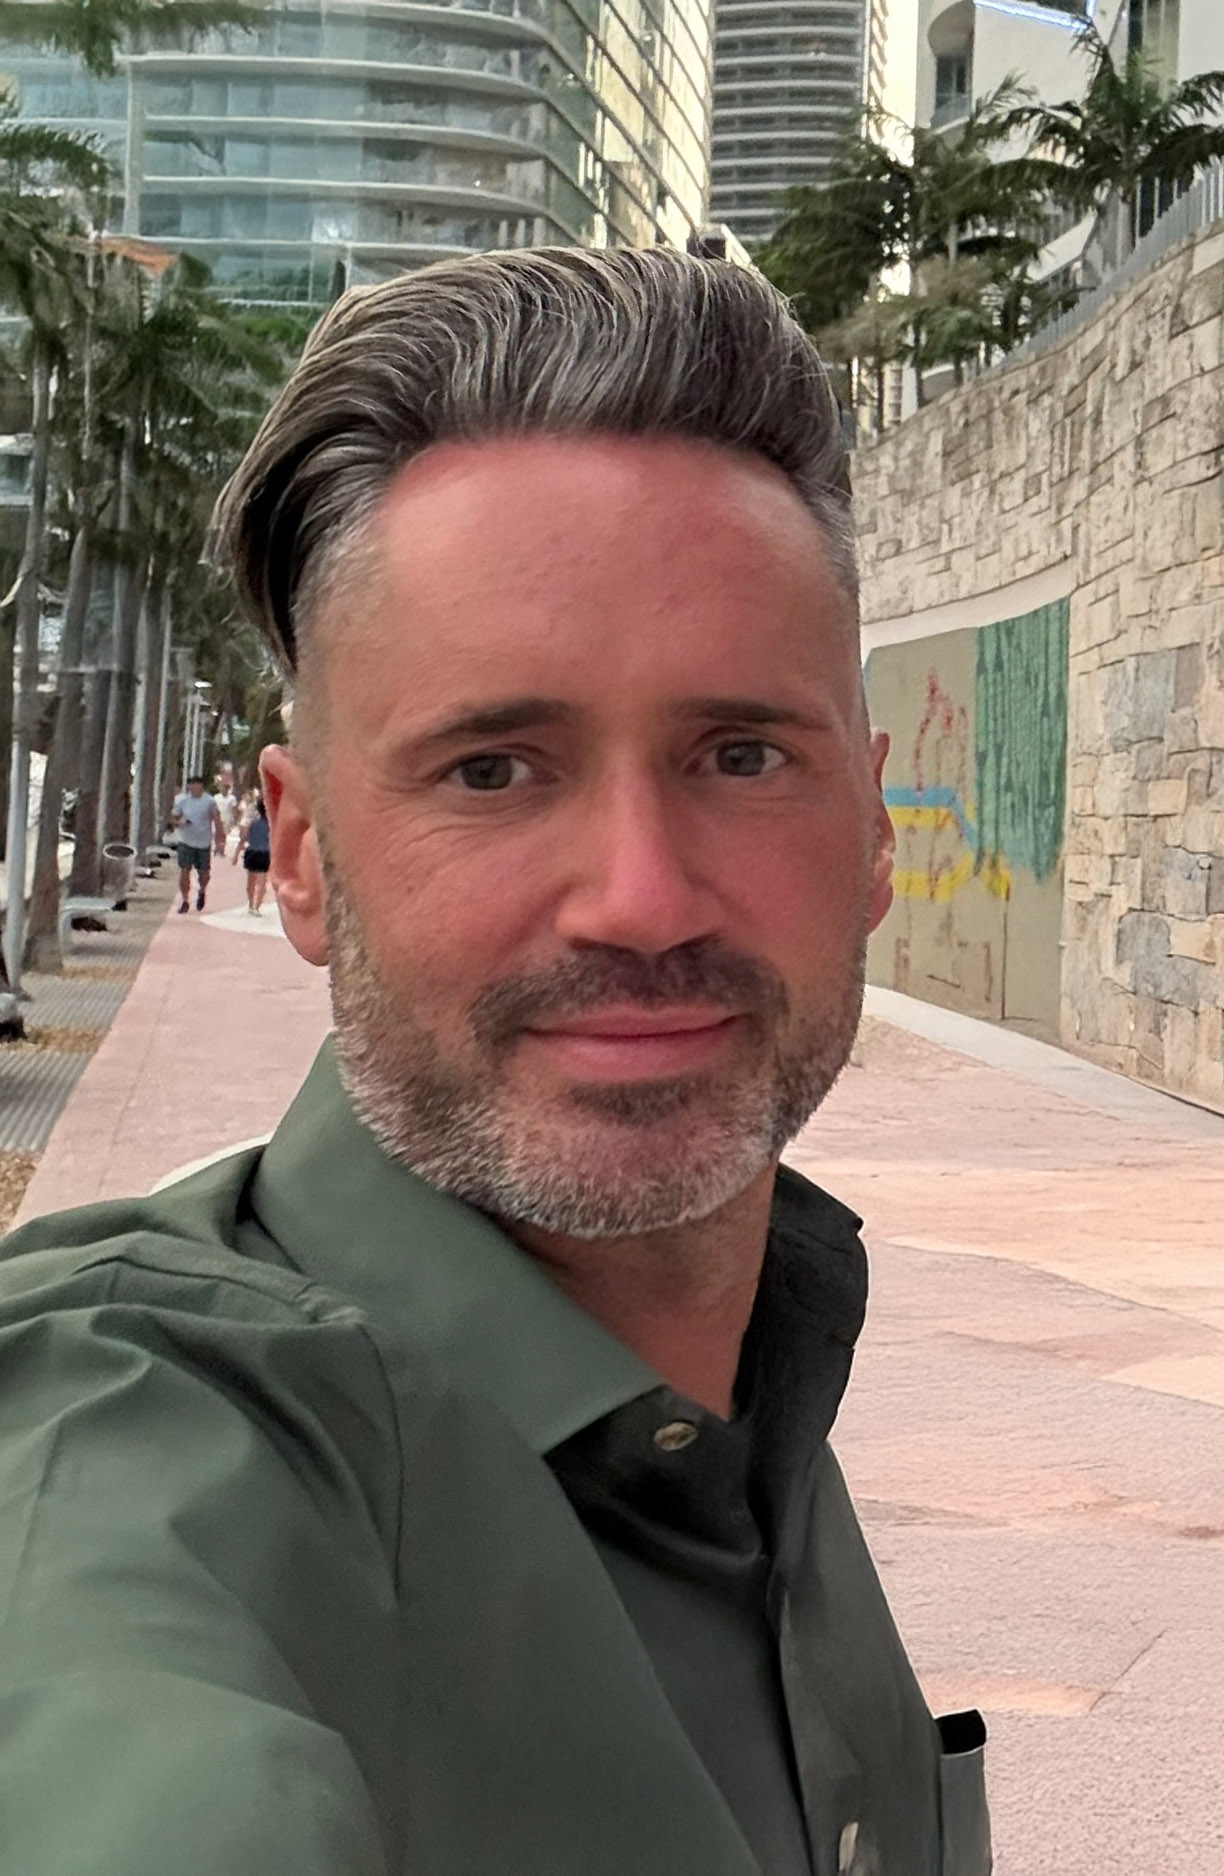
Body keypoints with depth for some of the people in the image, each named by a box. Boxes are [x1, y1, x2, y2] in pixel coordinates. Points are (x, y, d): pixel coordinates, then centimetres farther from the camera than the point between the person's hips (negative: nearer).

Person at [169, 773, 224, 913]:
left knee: (203, 874, 7)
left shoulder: (210, 801, -5)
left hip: (204, 843, 0)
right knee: (184, 871, -7)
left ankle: (202, 892, 38)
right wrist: (179, 822, -17)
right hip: (186, 842, 0)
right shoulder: (181, 800, -1)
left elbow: (217, 821, -7)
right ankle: (185, 900, 5)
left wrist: (220, 841, -15)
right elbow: (173, 819, 7)